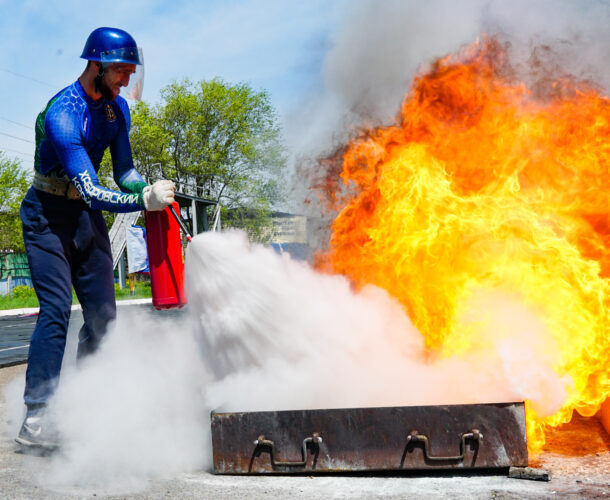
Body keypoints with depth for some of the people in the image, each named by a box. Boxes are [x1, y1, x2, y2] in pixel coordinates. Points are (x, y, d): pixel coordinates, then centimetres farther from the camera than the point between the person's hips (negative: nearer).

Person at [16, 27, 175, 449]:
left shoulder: (116, 108, 1)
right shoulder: (62, 114, -25)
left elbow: (124, 170, 6)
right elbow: (89, 190, -31)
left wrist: (150, 190, -14)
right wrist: (143, 201, -40)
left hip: (88, 217, 8)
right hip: (49, 216, -8)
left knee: (102, 313, 4)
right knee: (57, 311, -18)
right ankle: (34, 420, -15)